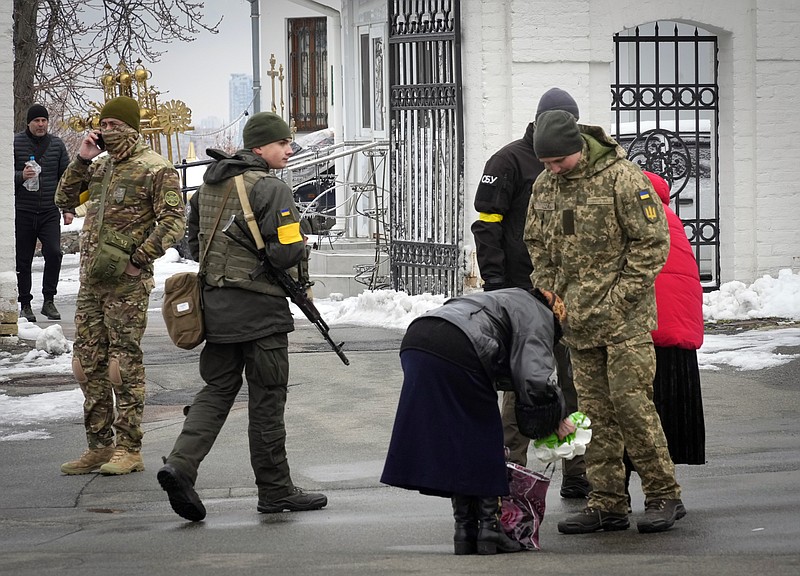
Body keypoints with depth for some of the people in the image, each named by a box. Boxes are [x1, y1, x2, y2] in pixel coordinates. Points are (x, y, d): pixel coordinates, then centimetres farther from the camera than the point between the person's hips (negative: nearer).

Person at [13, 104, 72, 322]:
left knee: (54, 253, -15)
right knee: (23, 260, 4)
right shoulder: (15, 143, -1)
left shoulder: (57, 144, 7)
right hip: (22, 212, -1)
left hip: (50, 212, 1)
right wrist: (21, 176, -21)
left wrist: (68, 208, 6)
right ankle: (25, 304, 15)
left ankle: (49, 300, -3)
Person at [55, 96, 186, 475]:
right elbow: (64, 200, 17)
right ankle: (99, 447, 16)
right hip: (91, 280, 8)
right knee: (87, 365, 8)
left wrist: (138, 260, -16)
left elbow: (173, 222, -13)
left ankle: (129, 450, 1)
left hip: (127, 283, -8)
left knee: (124, 366, -5)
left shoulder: (155, 170, -8)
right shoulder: (100, 166, 15)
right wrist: (81, 161, 5)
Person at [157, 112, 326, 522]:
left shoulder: (209, 185, 12)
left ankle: (181, 463, -7)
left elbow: (195, 242, 20)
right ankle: (275, 491, 10)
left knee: (218, 389, 12)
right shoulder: (270, 188, -14)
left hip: (216, 303, 7)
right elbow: (289, 251, -20)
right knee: (267, 397, 3)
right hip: (260, 308, -7)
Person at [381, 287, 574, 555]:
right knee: (482, 442, 8)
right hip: (454, 350, -8)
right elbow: (536, 380, -6)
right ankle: (488, 528, 8)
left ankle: (465, 531, 17)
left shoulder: (514, 301, 36)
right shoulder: (539, 318, 10)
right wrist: (556, 420, 9)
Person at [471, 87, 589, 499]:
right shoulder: (510, 162, -4)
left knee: (576, 381, 7)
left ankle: (577, 475, 13)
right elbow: (487, 225, -8)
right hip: (523, 291, -6)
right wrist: (495, 285, -15)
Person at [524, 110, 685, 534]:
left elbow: (653, 241, -11)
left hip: (624, 314, -6)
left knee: (630, 401, -10)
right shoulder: (545, 185, 7)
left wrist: (619, 298, -14)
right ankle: (607, 505, 10)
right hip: (578, 319, 6)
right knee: (594, 410, 6)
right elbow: (537, 245, 19)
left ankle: (664, 496, 0)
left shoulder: (622, 178, -12)